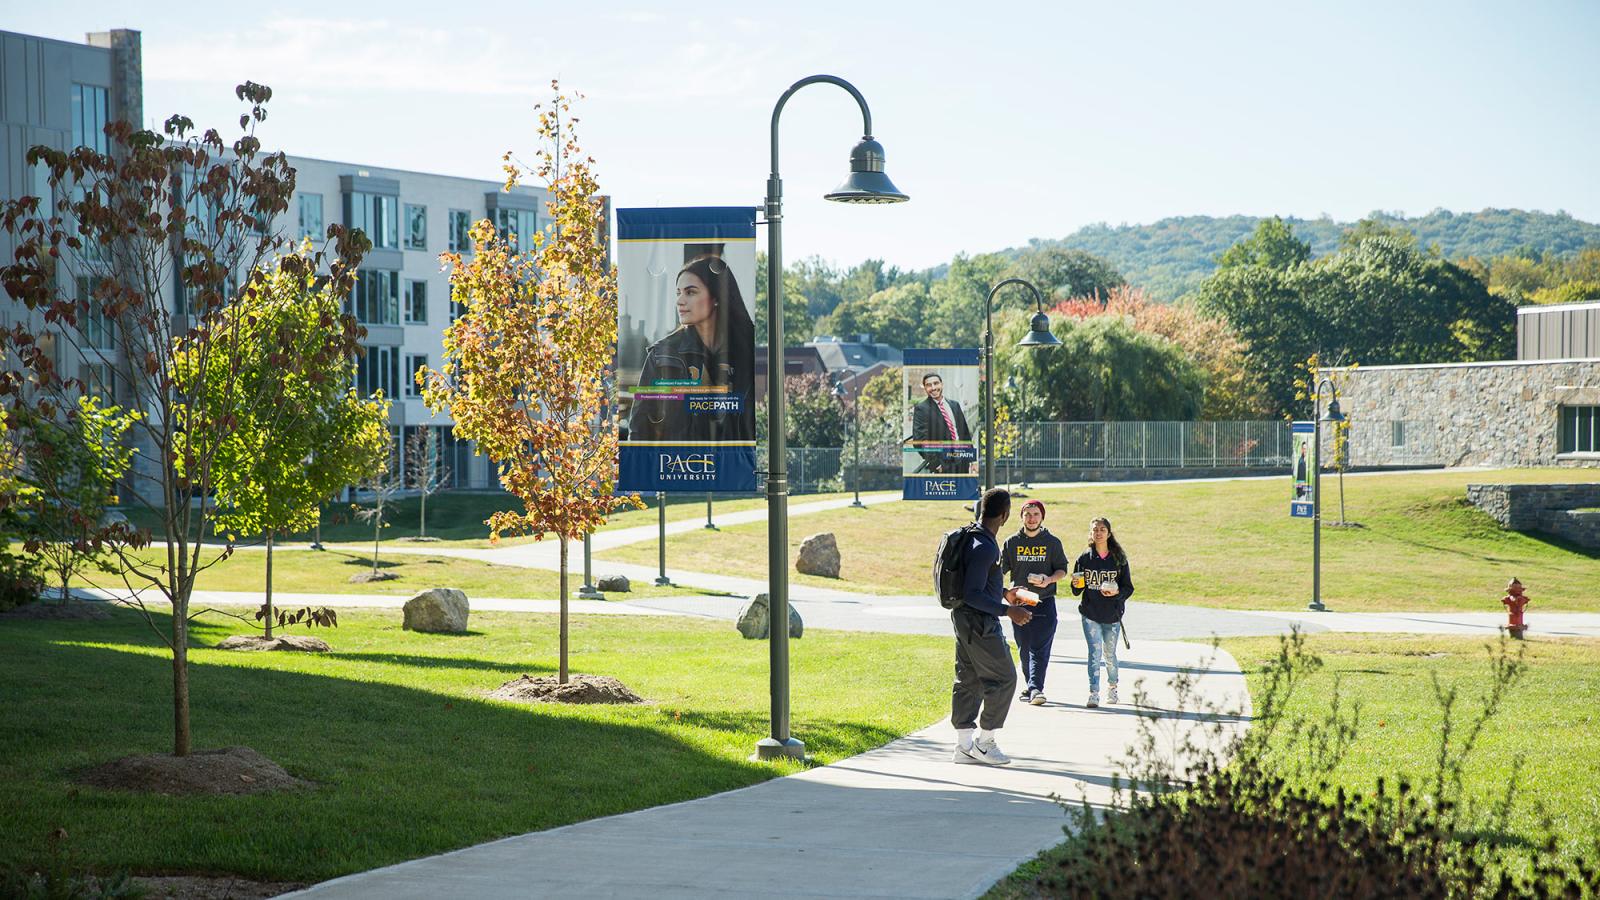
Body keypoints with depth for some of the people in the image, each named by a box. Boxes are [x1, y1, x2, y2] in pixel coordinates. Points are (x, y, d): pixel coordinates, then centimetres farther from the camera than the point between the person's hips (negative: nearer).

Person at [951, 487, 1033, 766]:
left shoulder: (973, 537, 8)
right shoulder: (984, 547, -23)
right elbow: (971, 594, -25)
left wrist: (1003, 593, 32)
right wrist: (1007, 610, -24)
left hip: (965, 618, 10)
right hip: (978, 622, -10)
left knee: (969, 680, 12)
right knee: (1003, 679, -1)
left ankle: (965, 745, 15)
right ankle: (984, 741, 4)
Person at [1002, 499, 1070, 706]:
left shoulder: (1052, 542, 4)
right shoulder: (1012, 543, 8)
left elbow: (1062, 570, 7)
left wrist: (1049, 580, -13)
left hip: (1045, 602, -2)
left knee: (1040, 648, -12)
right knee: (1024, 649, 9)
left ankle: (1036, 688, -20)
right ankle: (1029, 686, 23)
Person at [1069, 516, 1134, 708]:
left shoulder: (1119, 559, 0)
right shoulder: (1084, 559, 2)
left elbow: (1128, 588, 2)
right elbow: (1077, 591, 8)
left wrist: (1116, 593, -18)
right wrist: (1077, 585, -14)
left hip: (1112, 615, 1)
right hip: (1090, 614, 0)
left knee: (1109, 654, 12)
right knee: (1095, 652, -12)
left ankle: (1112, 688, 35)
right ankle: (1093, 694, -14)